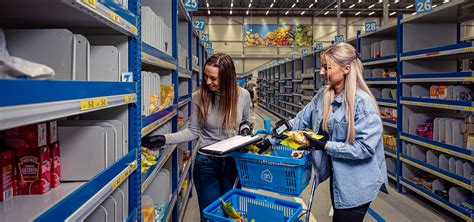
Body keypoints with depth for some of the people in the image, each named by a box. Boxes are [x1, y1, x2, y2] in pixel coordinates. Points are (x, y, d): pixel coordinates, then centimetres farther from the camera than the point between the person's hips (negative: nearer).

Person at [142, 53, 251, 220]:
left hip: (234, 162, 1)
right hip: (206, 163, -1)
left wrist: (245, 127, -13)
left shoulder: (243, 95, -9)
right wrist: (164, 139, -14)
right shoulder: (199, 97, -12)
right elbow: (193, 131, -4)